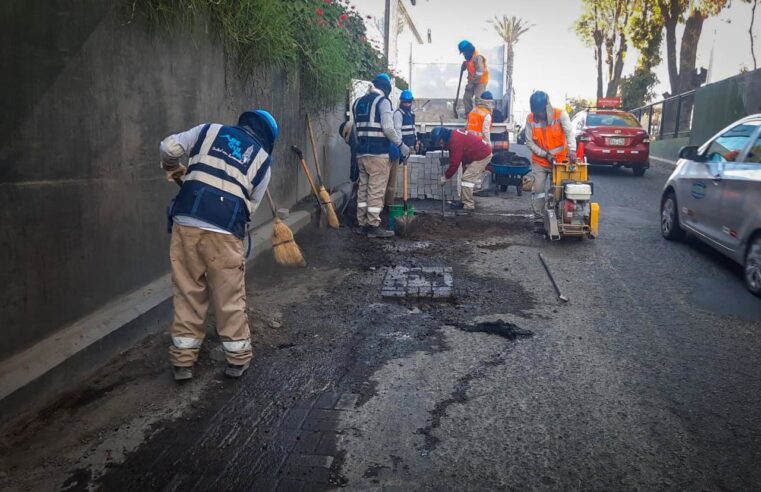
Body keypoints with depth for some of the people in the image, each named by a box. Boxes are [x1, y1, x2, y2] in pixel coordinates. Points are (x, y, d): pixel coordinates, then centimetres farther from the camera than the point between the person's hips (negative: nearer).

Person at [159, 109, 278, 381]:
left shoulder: (210, 130, 16)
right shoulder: (262, 160, 14)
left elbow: (169, 147, 13)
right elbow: (250, 206, 13)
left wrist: (173, 168, 32)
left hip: (185, 221, 2)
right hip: (224, 231, -2)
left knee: (188, 293, 13)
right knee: (230, 298, 12)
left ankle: (183, 360, 22)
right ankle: (238, 358, 24)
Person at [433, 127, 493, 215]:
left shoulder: (455, 141, -24)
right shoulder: (454, 135, 8)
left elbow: (455, 163, -22)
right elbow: (454, 159, 15)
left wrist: (445, 177, -11)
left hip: (482, 156, -11)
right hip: (484, 152, 11)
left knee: (467, 178, -12)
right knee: (471, 178, 16)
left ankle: (469, 206, -10)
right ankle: (466, 202, 23)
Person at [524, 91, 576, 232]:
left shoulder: (560, 114, -13)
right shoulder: (531, 119, -9)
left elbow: (569, 133, -24)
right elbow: (529, 141, -7)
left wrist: (572, 150, -42)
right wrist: (545, 154, -16)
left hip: (559, 160, -1)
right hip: (539, 162, 1)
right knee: (538, 190, -3)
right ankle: (538, 220, 4)